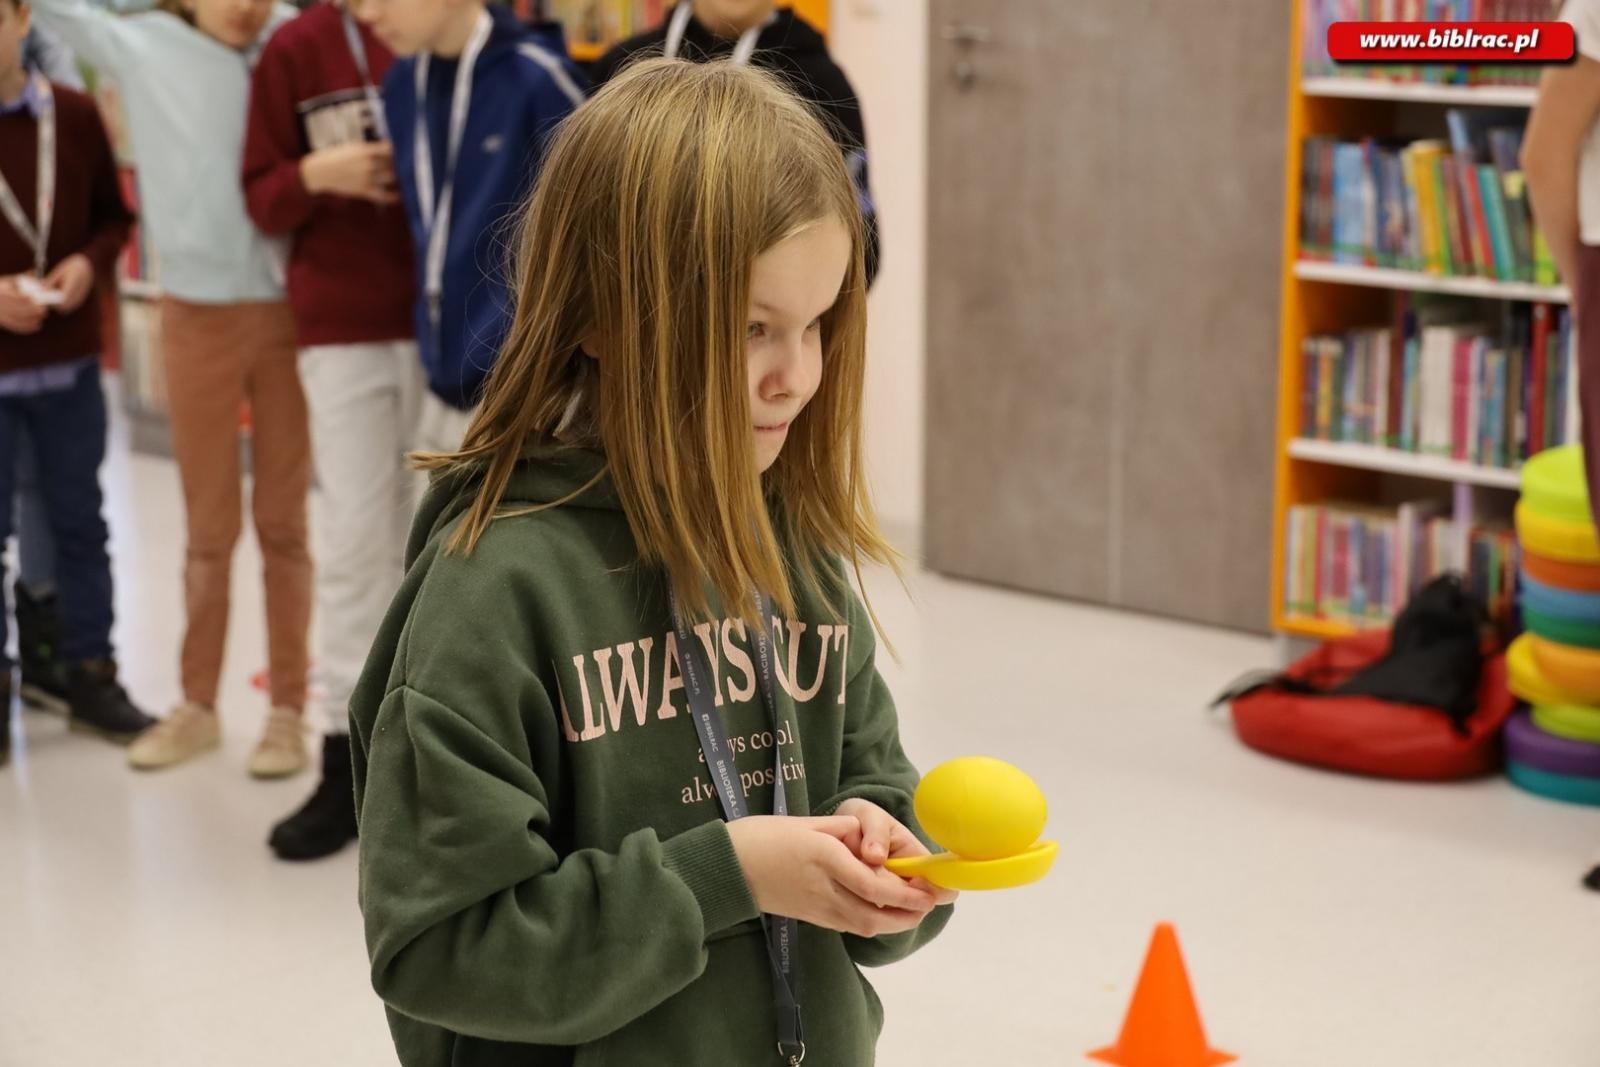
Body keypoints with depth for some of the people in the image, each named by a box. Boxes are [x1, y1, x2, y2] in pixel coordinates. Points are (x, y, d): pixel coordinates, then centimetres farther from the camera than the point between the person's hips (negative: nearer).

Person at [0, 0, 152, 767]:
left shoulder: (75, 116, 1)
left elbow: (114, 216, 10)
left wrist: (88, 262, -10)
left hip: (70, 361, 3)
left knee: (80, 527, 12)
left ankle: (92, 676, 24)